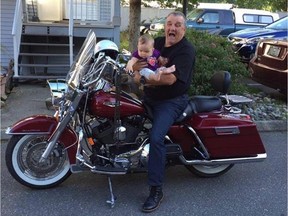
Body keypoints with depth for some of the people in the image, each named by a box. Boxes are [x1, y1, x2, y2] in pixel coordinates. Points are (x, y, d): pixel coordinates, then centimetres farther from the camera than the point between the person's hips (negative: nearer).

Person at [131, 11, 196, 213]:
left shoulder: (186, 50, -14)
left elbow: (170, 79, -27)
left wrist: (142, 78, -26)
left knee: (156, 138, -25)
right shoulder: (157, 42, 9)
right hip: (149, 97, 8)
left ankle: (156, 190, -16)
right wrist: (136, 66, -17)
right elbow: (136, 63, 8)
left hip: (171, 101, -8)